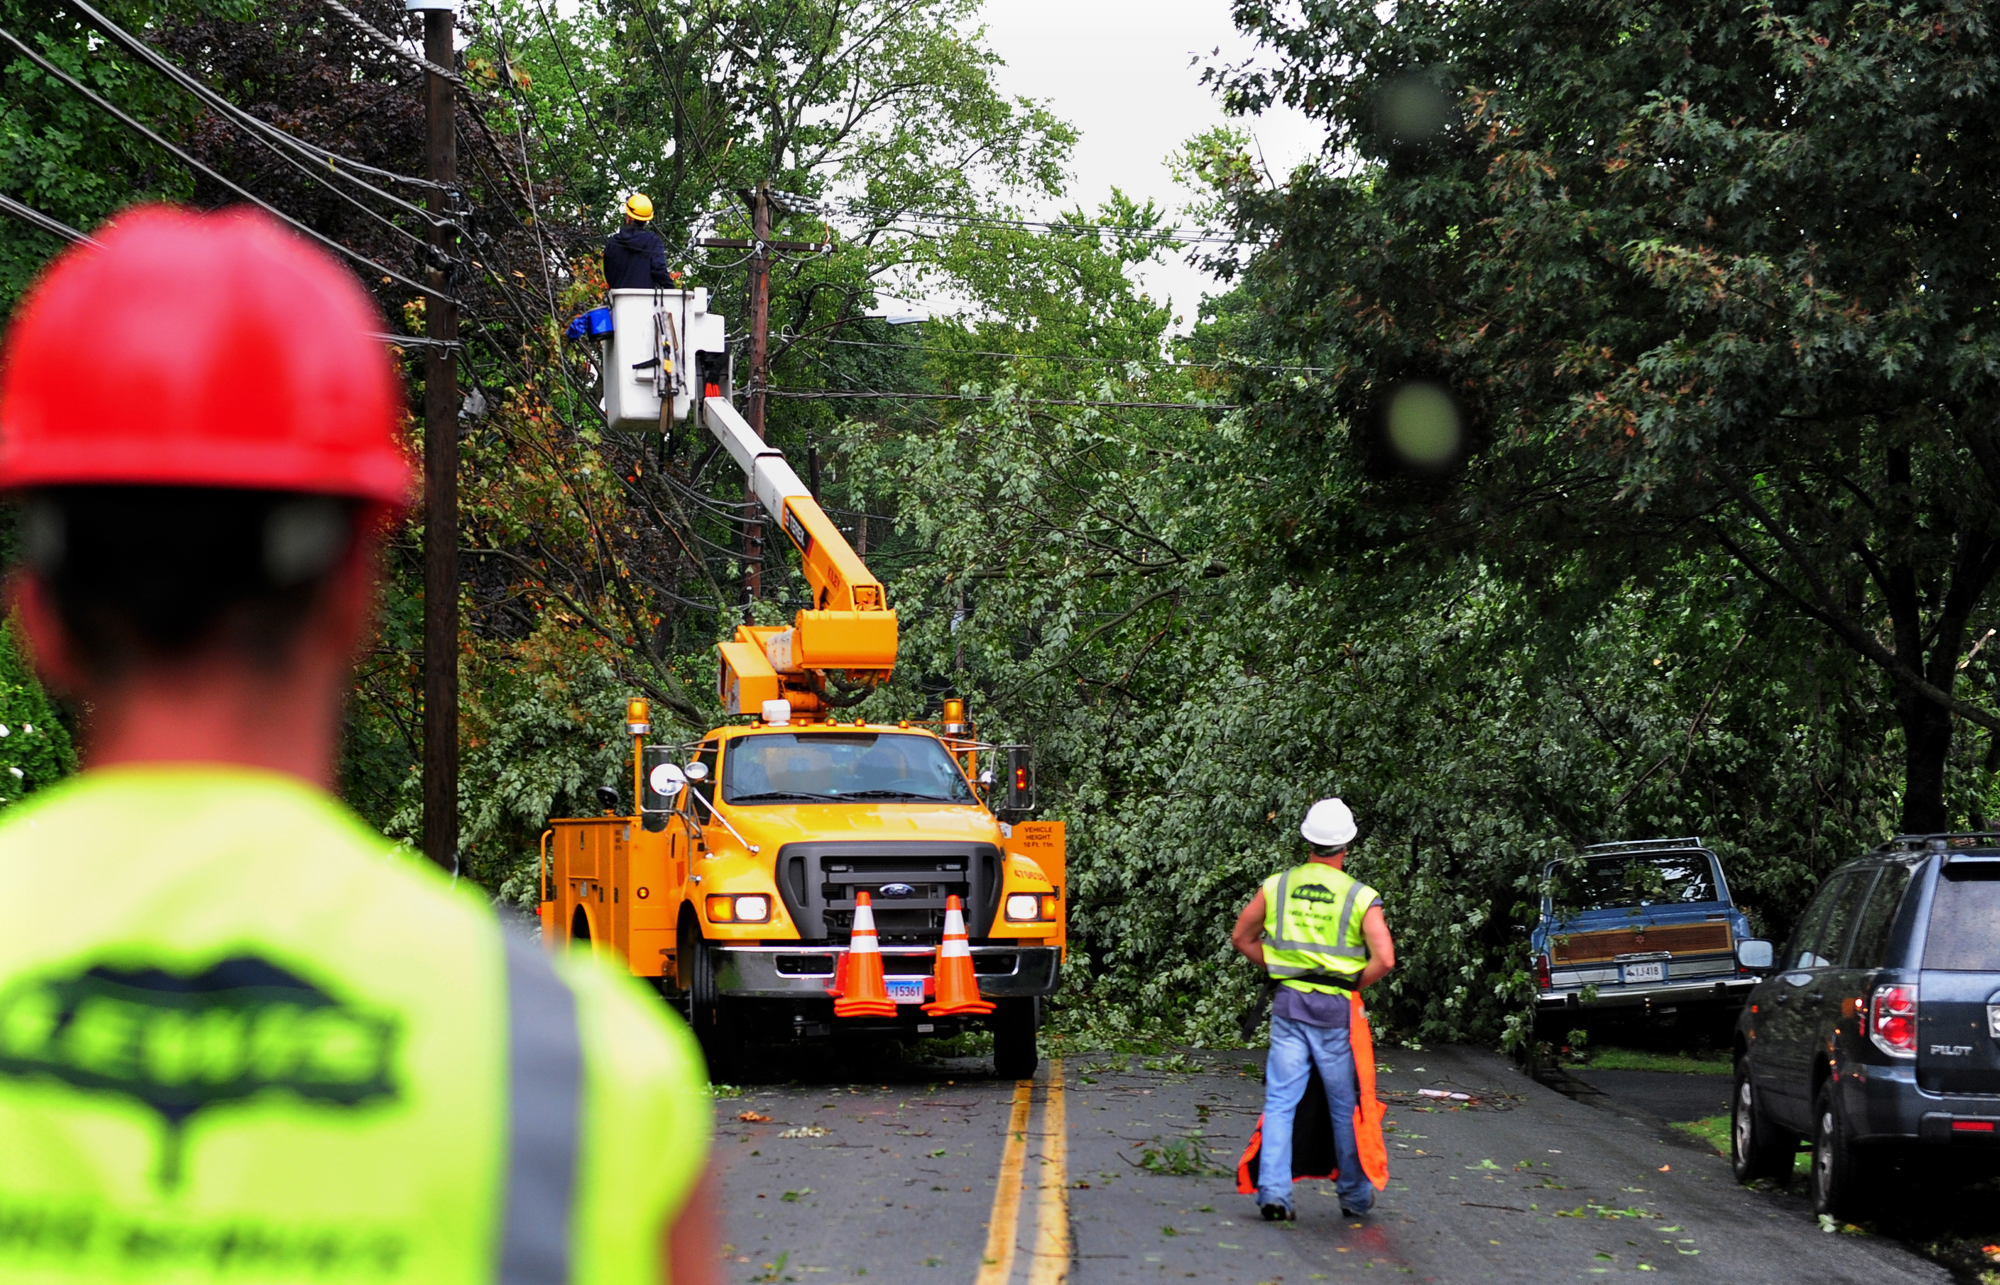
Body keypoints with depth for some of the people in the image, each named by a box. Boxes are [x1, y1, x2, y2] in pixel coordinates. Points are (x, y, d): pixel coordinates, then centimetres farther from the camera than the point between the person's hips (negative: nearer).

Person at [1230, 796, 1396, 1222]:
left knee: (1280, 1101, 3)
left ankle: (1273, 1192, -8)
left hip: (1288, 1002, 2)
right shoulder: (1360, 897, -7)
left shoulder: (1277, 886, 3)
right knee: (1346, 1106, 11)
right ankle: (1355, 1195, 23)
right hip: (1336, 1010, -2)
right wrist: (1355, 985, 1)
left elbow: (1242, 937, 13)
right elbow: (1384, 960, -15)